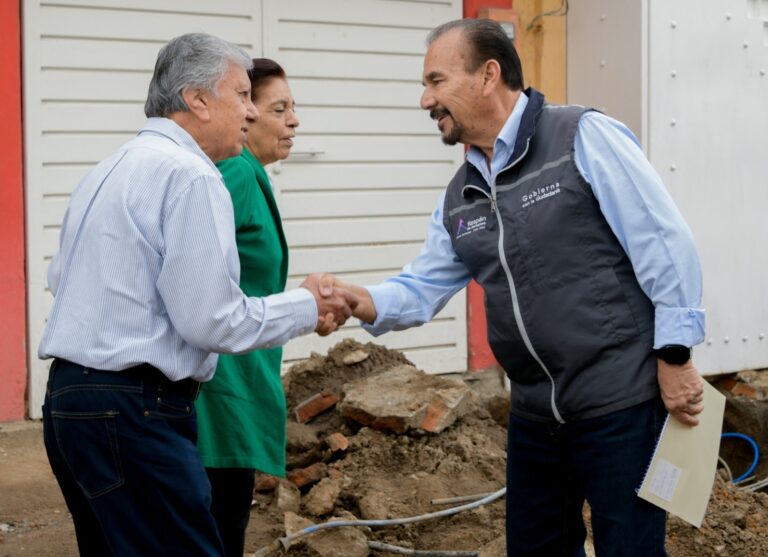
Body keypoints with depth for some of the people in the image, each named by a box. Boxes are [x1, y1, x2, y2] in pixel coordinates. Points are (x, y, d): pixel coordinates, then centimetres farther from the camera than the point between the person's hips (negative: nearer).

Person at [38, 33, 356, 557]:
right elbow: (211, 321, -16)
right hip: (132, 413, -10)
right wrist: (307, 307, -2)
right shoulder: (190, 174, -13)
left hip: (68, 396, 10)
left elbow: (61, 278, 22)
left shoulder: (110, 170, 15)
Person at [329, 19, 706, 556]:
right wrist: (362, 300, -11)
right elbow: (422, 287, 10)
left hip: (621, 399, -7)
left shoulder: (584, 137, -12)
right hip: (535, 412, 7)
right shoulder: (458, 198, 11)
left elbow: (665, 244, -14)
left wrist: (675, 357, -15)